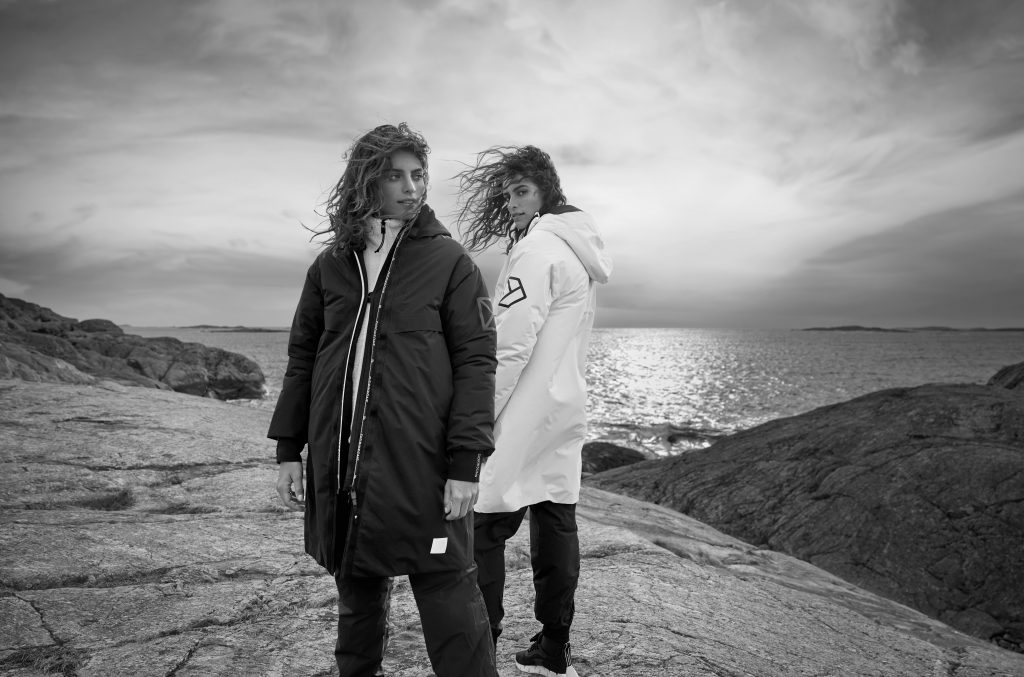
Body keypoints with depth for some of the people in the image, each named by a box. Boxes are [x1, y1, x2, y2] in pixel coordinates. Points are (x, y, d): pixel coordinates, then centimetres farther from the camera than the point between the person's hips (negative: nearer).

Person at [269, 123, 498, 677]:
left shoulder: (449, 262, -1)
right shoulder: (329, 265, 10)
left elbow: (475, 362, -5)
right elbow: (301, 359, 14)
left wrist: (465, 463, -12)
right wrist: (288, 450, 9)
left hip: (422, 468, -4)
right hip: (340, 470, 4)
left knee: (449, 604, 0)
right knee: (356, 597, 18)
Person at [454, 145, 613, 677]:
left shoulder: (537, 246, -11)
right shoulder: (581, 250, 17)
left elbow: (511, 345, -18)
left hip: (522, 416, -9)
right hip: (564, 414, 9)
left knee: (482, 530, -2)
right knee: (555, 525, 12)